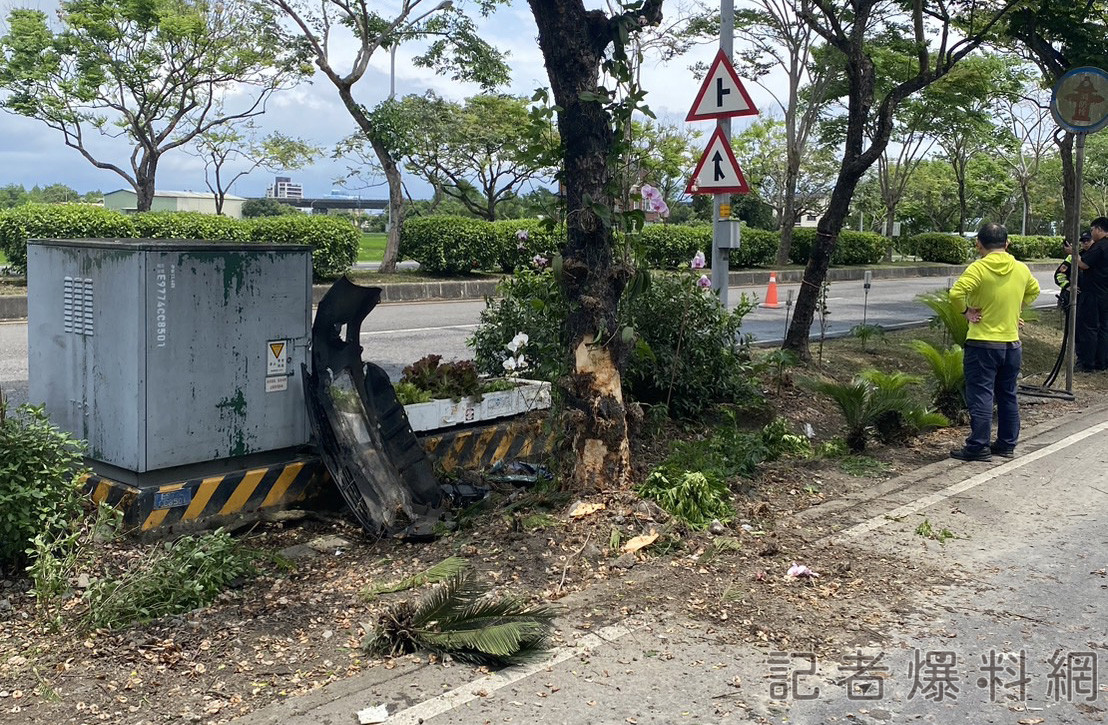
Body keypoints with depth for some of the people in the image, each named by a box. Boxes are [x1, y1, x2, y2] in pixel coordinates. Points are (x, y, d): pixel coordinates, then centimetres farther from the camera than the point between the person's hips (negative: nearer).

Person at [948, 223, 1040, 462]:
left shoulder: (978, 268, -14)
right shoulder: (1021, 269, 5)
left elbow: (956, 293, -28)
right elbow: (1033, 291, 25)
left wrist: (966, 311, -11)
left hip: (982, 344, -6)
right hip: (1012, 343, 6)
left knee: (981, 396, -1)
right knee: (1008, 396, 16)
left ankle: (978, 447, 0)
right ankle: (1007, 444, 24)